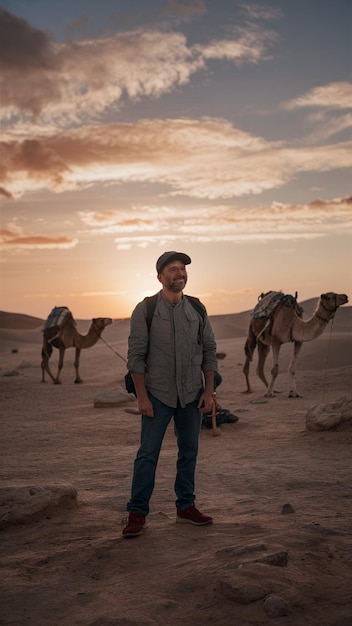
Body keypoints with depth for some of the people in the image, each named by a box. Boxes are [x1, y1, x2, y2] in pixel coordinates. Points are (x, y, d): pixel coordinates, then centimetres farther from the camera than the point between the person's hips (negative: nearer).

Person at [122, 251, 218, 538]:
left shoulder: (197, 309, 3)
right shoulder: (145, 310, -7)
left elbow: (209, 351, 6)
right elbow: (136, 355, -8)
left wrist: (209, 391, -1)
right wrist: (141, 396, -12)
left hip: (192, 394, 4)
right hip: (158, 394, -3)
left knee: (189, 451, 11)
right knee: (148, 453, -2)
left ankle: (186, 507, 24)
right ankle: (137, 514, 7)